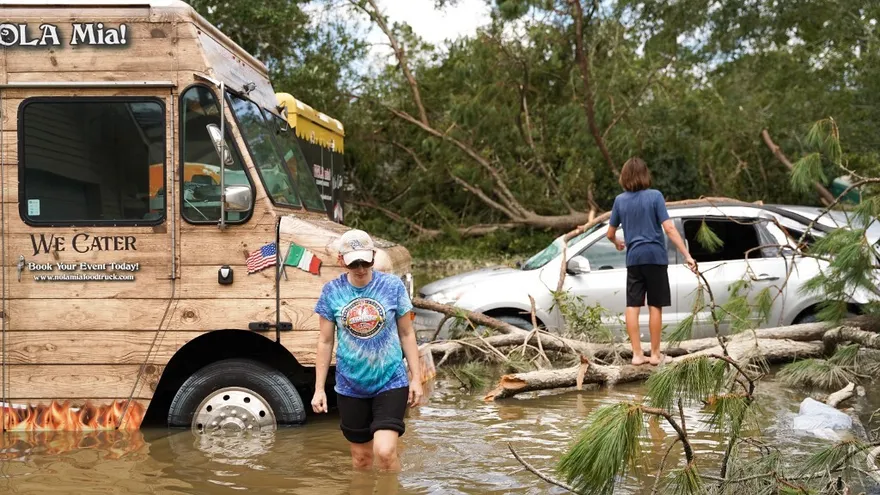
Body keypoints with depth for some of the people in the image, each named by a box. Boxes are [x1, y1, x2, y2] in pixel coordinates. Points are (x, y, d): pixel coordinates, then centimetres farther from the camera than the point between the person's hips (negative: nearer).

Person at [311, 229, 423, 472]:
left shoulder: (393, 286, -5)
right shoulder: (332, 292, -4)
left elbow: (407, 334, 3)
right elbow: (325, 342, 3)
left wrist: (415, 378, 1)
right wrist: (319, 388, 2)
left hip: (391, 382, -2)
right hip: (351, 387, 2)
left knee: (385, 451, -15)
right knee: (361, 457, 12)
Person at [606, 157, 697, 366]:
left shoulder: (620, 200, 4)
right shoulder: (655, 196, -6)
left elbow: (610, 234, 11)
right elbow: (669, 228, -13)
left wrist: (618, 243, 34)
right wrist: (687, 255, -12)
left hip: (633, 259, 2)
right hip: (655, 256, -2)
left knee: (633, 307, 4)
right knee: (655, 307, 5)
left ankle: (637, 354, 2)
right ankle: (655, 354, 10)